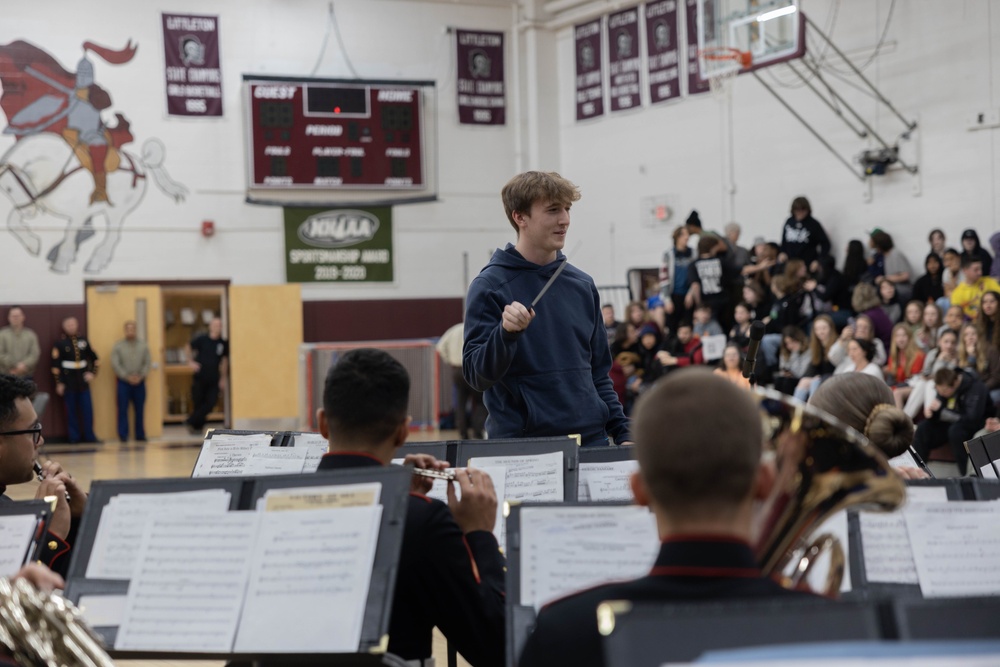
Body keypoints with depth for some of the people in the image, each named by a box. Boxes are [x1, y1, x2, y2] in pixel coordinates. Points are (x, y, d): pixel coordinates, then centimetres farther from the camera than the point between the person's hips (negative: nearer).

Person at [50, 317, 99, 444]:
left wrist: (93, 373, 5)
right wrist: (59, 383, -10)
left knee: (87, 409, 1)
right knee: (71, 410, 2)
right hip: (68, 381, -3)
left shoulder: (83, 341, 7)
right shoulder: (60, 344, -3)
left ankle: (89, 436, 8)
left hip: (83, 381, 3)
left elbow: (94, 358, 16)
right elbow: (55, 364, -6)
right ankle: (73, 437, 9)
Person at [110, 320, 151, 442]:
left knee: (140, 410, 5)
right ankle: (123, 436, 0)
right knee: (123, 409, -4)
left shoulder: (143, 345, 8)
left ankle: (140, 436, 12)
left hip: (139, 382, 2)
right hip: (123, 382, -2)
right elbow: (115, 364, -5)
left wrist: (141, 376, -10)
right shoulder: (118, 346, 2)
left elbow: (147, 363, 3)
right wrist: (127, 377, -12)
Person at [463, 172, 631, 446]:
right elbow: (477, 376, -11)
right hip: (520, 444, -5)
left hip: (591, 438, 5)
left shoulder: (583, 285, 9)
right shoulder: (489, 286, -7)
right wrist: (507, 332, -27)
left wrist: (622, 433, 7)